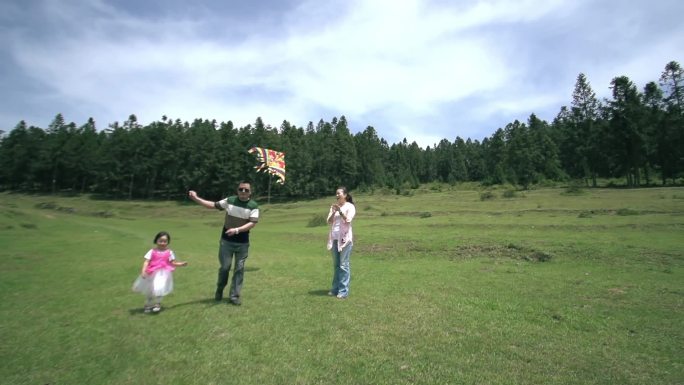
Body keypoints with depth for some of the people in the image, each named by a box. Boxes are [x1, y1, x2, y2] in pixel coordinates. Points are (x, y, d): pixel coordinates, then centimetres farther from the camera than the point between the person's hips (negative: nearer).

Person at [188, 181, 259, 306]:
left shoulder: (253, 206, -8)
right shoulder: (229, 200, -1)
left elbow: (252, 223, -16)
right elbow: (213, 205, 5)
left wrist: (237, 230, -27)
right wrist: (196, 198, -1)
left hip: (243, 242, -1)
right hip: (226, 240, 1)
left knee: (239, 269, 6)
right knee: (225, 267, 7)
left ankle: (235, 295, 17)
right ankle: (219, 289, 34)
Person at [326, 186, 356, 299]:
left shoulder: (350, 206, -2)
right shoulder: (334, 206, 12)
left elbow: (348, 220, -15)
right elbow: (329, 222, 5)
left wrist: (340, 211, -20)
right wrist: (334, 212, -10)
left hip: (345, 238, -5)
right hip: (334, 238, 5)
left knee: (343, 265, -3)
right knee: (336, 264, 12)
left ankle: (344, 291, 5)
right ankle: (335, 288, 21)